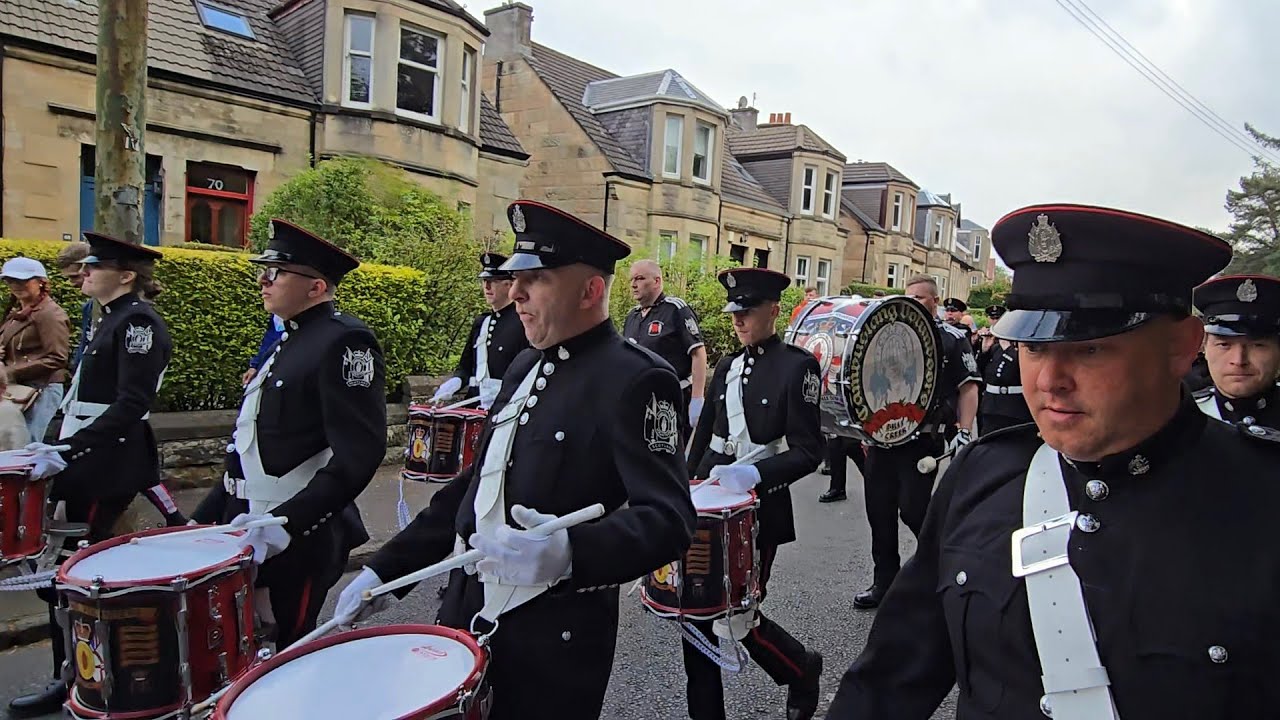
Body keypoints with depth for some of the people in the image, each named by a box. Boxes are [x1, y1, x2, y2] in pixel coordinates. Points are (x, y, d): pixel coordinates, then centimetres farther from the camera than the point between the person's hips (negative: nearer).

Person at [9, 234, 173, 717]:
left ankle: (70, 681, 10)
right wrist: (62, 447, 15)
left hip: (108, 464, -10)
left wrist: (69, 451, -24)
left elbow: (132, 405, -22)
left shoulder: (138, 320, -14)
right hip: (90, 460, 10)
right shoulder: (113, 318, 15)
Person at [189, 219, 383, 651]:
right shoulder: (288, 340, 13)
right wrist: (205, 516, 17)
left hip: (297, 540, -9)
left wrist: (284, 523, -27)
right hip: (252, 532, 9)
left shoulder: (344, 340, -16)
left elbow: (359, 454, -24)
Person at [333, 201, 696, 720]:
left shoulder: (634, 379, -15)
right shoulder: (526, 367, 9)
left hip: (552, 641, -7)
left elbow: (668, 520, -22)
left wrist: (570, 552, -39)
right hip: (468, 615, 7)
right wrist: (385, 570, 12)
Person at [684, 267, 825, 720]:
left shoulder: (798, 366, -8)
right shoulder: (727, 367, 11)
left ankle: (802, 669, 31)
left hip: (760, 508, -6)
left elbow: (808, 452, -12)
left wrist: (754, 474, -26)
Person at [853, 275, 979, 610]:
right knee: (879, 510, 7)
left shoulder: (952, 338, 0)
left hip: (924, 440, -5)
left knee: (912, 508, -10)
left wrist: (964, 432, -12)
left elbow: (968, 388, -3)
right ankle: (884, 582, 20)